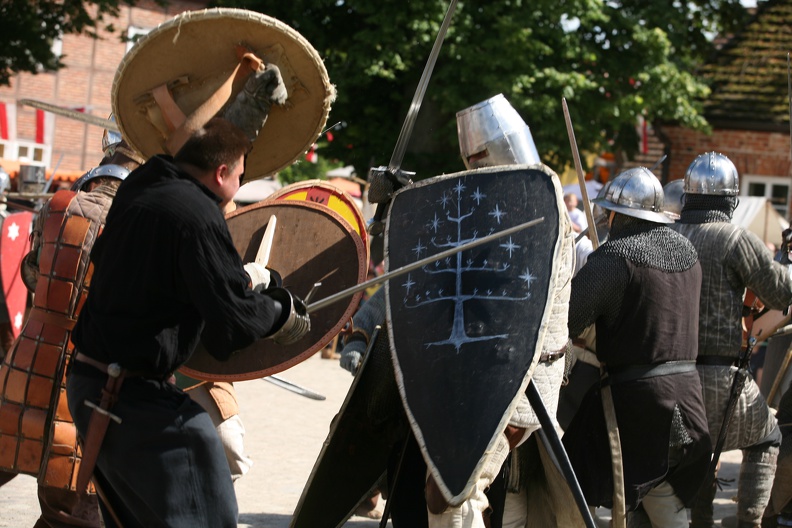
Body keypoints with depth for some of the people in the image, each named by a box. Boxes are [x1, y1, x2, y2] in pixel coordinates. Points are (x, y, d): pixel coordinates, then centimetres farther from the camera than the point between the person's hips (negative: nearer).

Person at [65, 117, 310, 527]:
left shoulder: (137, 190, 10)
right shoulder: (197, 216, -17)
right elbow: (236, 318, -19)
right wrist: (284, 313, 2)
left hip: (87, 381, 10)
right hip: (136, 398, -10)